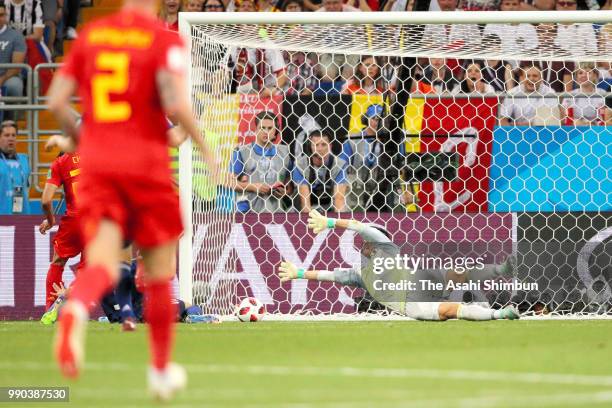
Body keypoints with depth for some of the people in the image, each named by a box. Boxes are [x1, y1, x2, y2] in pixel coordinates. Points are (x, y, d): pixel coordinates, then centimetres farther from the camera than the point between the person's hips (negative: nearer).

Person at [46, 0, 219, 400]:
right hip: (147, 163, -3)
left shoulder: (89, 35, 8)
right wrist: (205, 148, -4)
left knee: (103, 264, -8)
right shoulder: (164, 40, -6)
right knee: (159, 273, 13)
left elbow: (56, 100, 5)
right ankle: (161, 370, 24)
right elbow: (175, 103, -19)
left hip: (96, 162, 3)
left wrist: (76, 138, 22)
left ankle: (75, 310, -43)